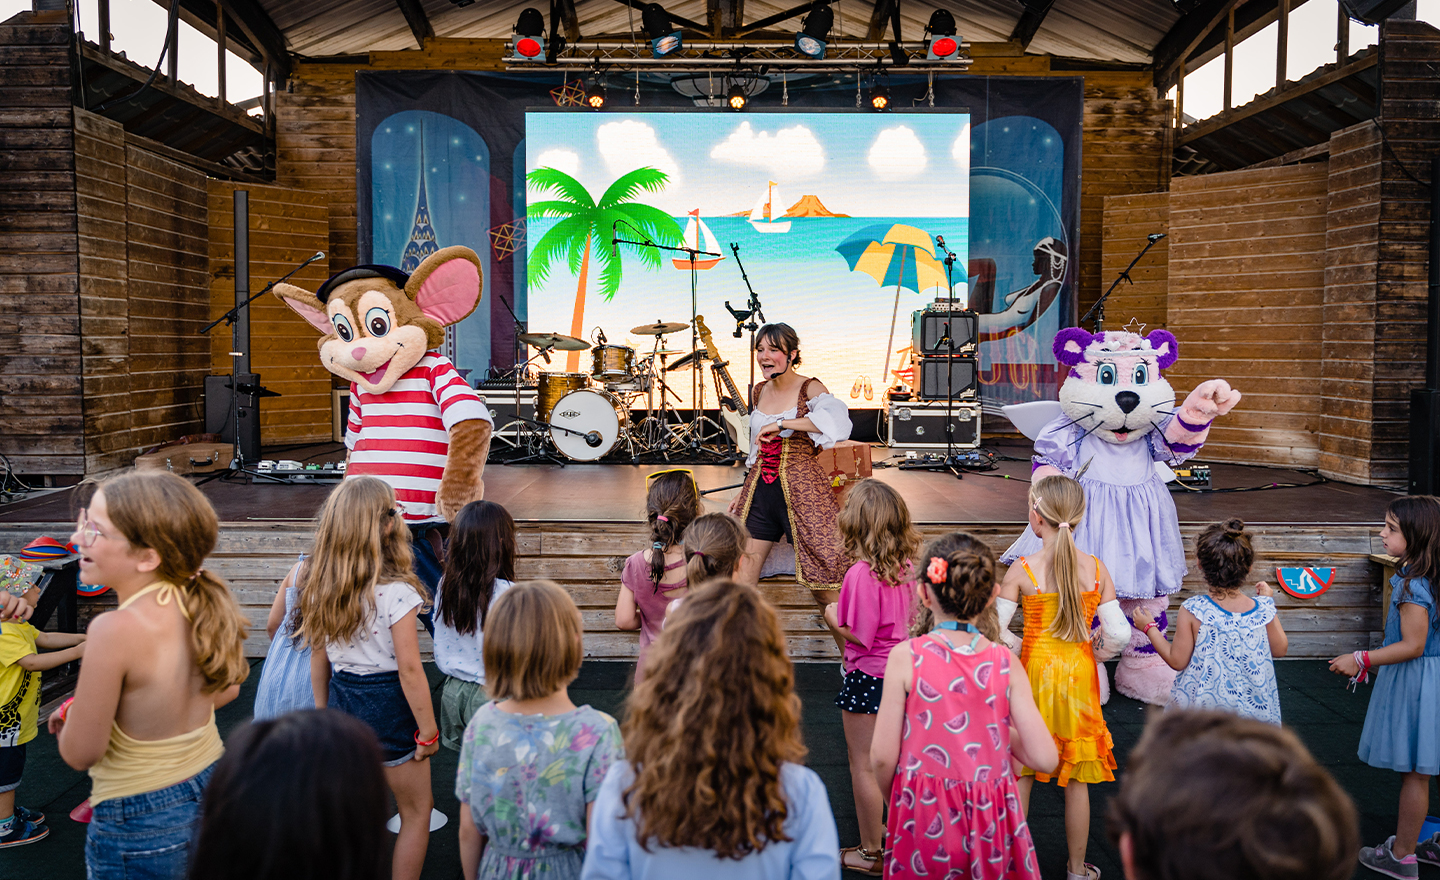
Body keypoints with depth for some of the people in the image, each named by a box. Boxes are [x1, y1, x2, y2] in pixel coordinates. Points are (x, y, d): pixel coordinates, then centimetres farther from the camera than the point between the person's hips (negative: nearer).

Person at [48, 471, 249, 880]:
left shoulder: (116, 630, -28)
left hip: (142, 828, -6)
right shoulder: (203, 602, -9)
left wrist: (71, 716, 1)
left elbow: (81, 753, -19)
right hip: (212, 787, 6)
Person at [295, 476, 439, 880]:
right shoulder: (395, 592, -23)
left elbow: (318, 657, 6)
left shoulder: (319, 587, -3)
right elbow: (409, 670, -19)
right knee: (417, 810, 13)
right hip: (387, 706, -6)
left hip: (341, 700, 6)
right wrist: (428, 731, -10)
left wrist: (322, 710, 18)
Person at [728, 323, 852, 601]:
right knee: (745, 567, 3)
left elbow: (837, 420, -30)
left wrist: (780, 424, -28)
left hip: (801, 488, -5)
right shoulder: (760, 391, 11)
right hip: (760, 489, 6)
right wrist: (744, 491, 22)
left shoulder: (810, 388, -8)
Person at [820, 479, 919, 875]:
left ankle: (870, 852, 20)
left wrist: (833, 618, -5)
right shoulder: (906, 566, -4)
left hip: (867, 676, -7)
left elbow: (860, 636, -23)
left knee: (863, 766, 8)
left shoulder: (861, 574, -26)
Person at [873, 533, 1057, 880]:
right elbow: (1045, 759, -8)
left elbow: (883, 757, -9)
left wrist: (895, 801, 10)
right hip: (992, 821, 2)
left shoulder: (906, 657, -11)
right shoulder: (1005, 662, -5)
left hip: (925, 812, -2)